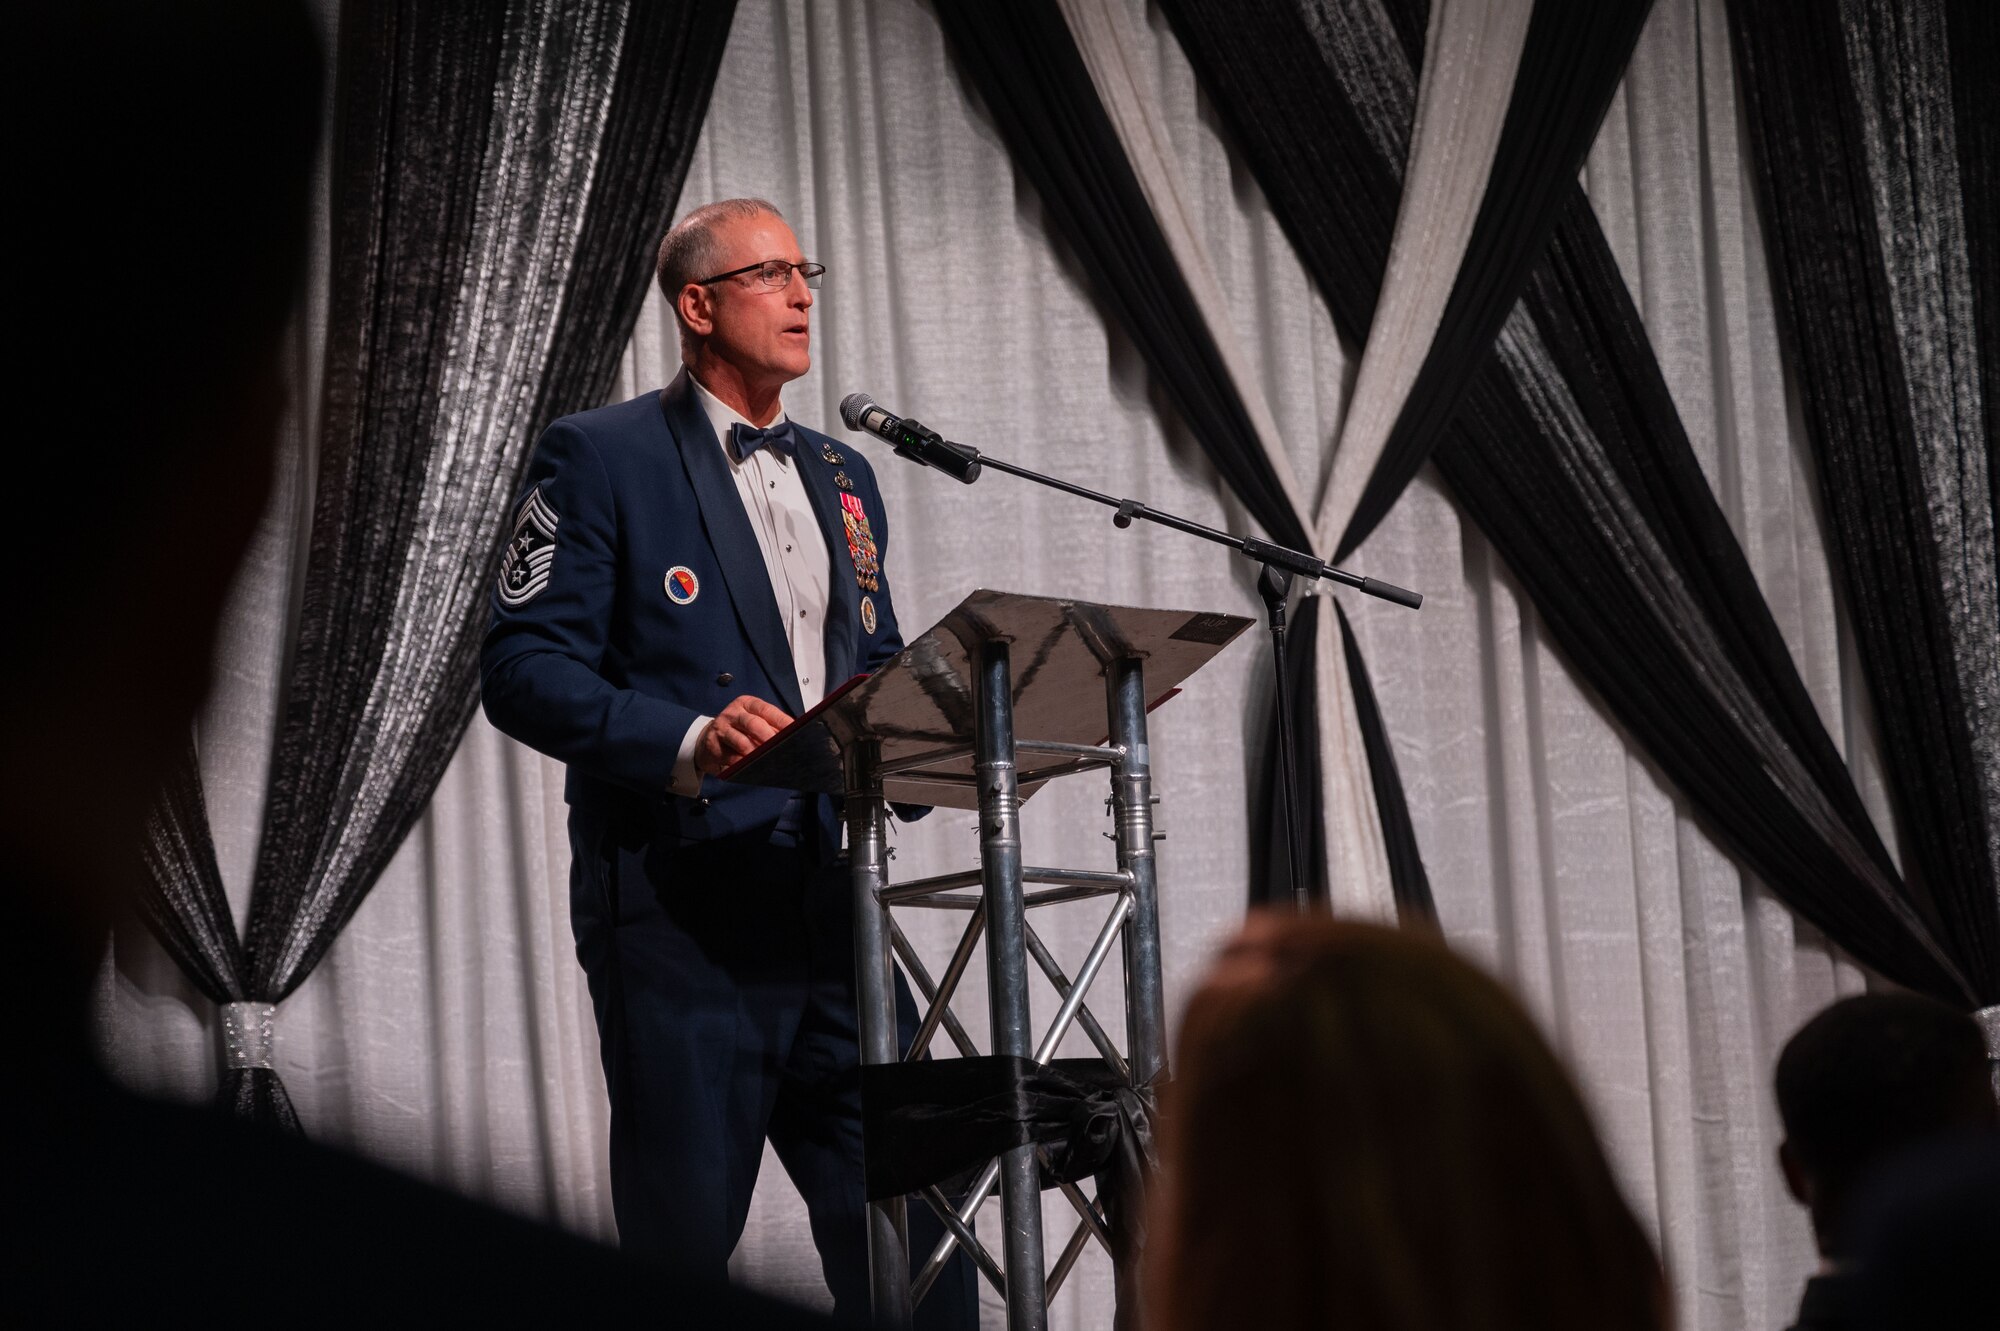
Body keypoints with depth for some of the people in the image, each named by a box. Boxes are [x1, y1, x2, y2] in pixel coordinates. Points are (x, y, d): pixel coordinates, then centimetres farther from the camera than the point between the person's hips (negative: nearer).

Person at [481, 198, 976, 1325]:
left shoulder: (843, 477, 20)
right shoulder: (601, 458, -1)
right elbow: (524, 670, -9)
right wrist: (689, 742, -23)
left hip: (830, 906, 6)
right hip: (680, 922, -6)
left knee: (918, 1233, 0)